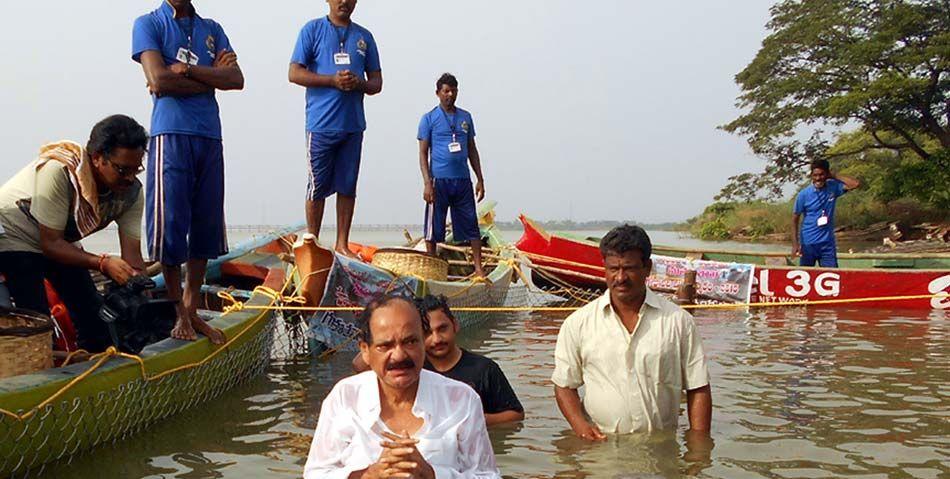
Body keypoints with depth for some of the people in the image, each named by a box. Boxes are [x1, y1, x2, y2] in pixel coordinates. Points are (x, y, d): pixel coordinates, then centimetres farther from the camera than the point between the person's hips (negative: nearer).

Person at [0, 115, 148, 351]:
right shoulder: (58, 171, -35)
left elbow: (132, 257, -18)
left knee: (97, 319, 0)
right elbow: (50, 244, -29)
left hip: (63, 242, 6)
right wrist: (103, 263, -40)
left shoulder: (132, 192, -19)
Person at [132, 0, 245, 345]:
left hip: (210, 137, 4)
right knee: (170, 226, -5)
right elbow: (158, 80, -10)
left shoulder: (212, 29, 18)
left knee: (206, 225, 5)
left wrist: (187, 70, -8)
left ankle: (192, 309, 15)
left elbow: (236, 79, 3)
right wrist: (211, 77, -1)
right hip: (170, 134, -4)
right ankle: (179, 313, 7)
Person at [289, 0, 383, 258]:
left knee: (347, 187, 7)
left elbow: (376, 83, 15)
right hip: (321, 124, -4)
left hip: (353, 124, 4)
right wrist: (333, 80, -14)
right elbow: (294, 73, -3)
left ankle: (342, 244, 15)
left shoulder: (364, 37, 15)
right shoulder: (312, 30, 4)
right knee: (318, 187, 1)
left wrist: (359, 83, -8)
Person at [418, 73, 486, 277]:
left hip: (463, 180, 3)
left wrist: (480, 179, 11)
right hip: (439, 180, -3)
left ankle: (478, 268, 8)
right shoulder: (429, 119, 2)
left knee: (471, 225, 3)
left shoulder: (466, 117, 13)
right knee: (434, 229, 1)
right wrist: (427, 183, -11)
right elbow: (423, 153, -1)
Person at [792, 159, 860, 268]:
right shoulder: (803, 194, -8)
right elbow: (795, 219, -3)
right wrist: (795, 243, -10)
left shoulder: (833, 187, 0)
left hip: (827, 242, 2)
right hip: (808, 243, -2)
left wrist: (834, 176, -8)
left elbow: (856, 184, -11)